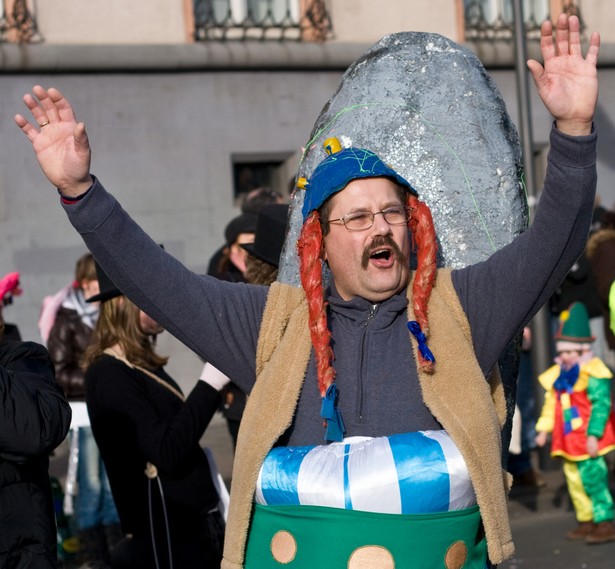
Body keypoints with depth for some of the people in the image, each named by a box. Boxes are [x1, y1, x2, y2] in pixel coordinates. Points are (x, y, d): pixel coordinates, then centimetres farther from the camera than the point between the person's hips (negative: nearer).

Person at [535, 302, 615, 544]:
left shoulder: (594, 374, -13)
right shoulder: (558, 375, 11)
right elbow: (551, 403, 18)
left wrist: (594, 435, -20)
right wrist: (544, 429, 15)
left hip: (588, 440, -8)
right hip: (568, 440, 9)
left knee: (593, 478, -10)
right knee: (574, 479, 12)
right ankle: (587, 521, 22)